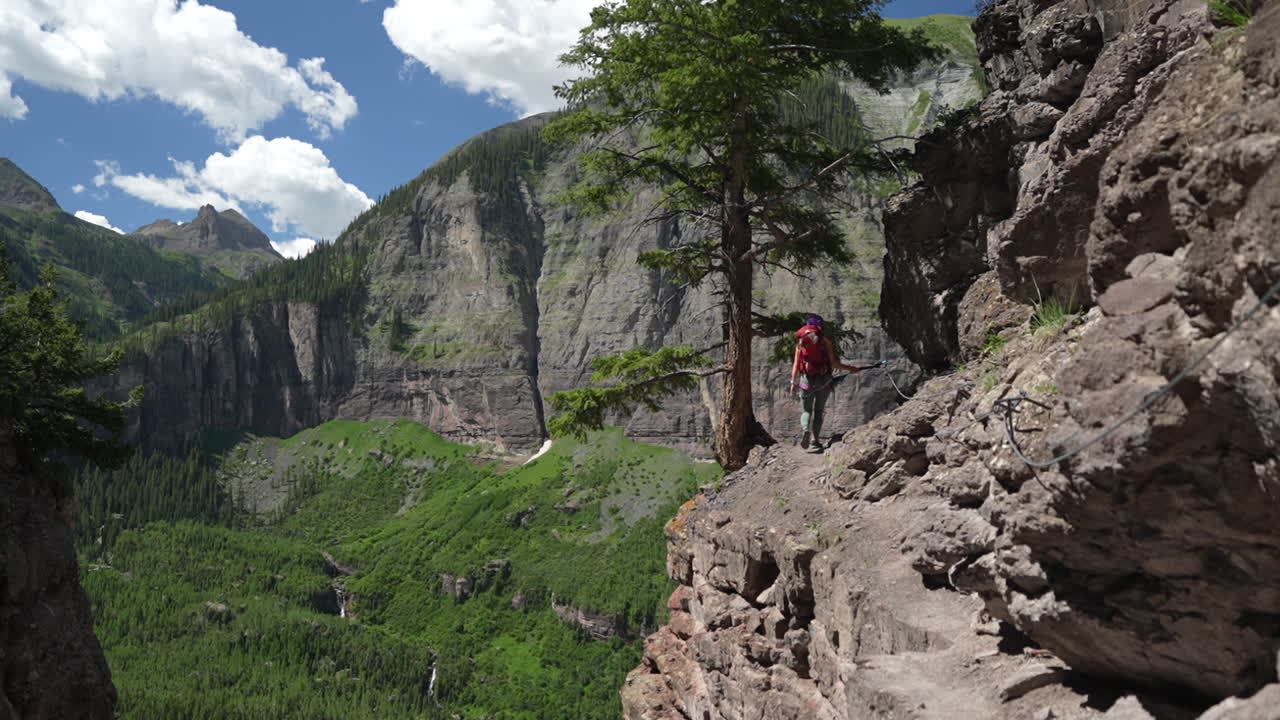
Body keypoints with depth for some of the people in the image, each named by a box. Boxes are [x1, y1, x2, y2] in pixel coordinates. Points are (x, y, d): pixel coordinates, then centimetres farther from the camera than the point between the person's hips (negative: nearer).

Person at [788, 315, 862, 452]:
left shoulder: (801, 341, 4)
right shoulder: (825, 340, -1)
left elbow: (796, 364, 1)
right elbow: (834, 363, -4)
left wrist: (793, 382, 9)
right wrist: (850, 369, 10)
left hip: (806, 380, 1)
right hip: (823, 380, -1)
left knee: (806, 411, 13)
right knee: (818, 411, 12)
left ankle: (806, 431, -15)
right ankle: (815, 440, 1)